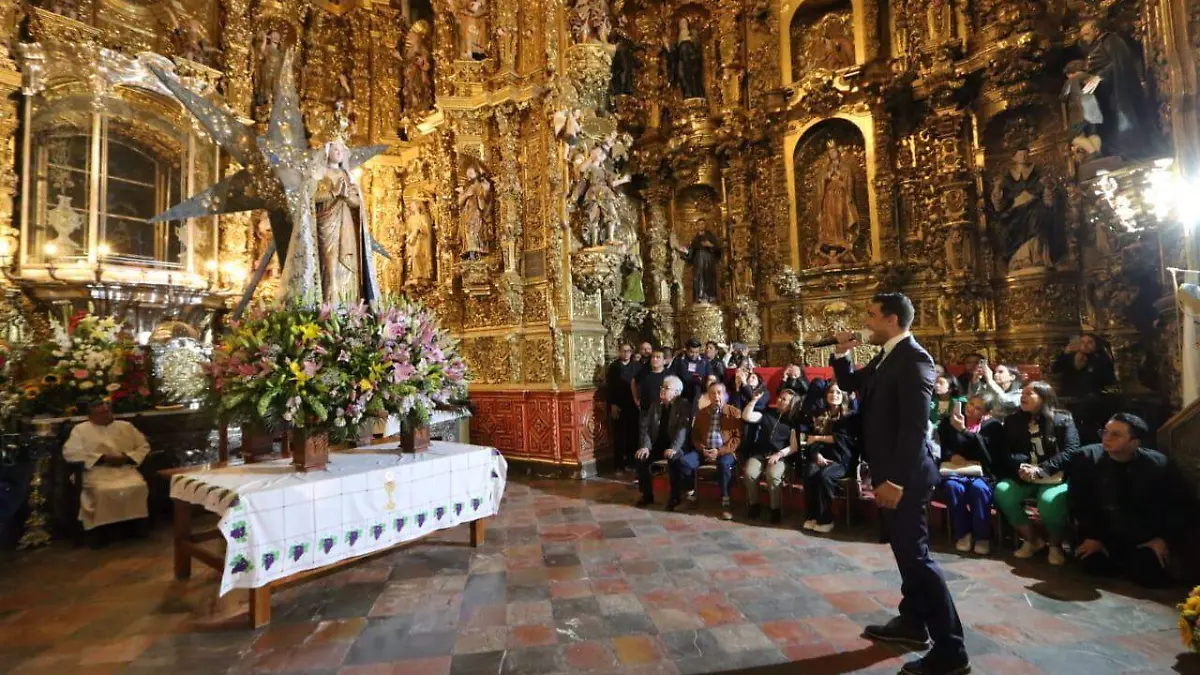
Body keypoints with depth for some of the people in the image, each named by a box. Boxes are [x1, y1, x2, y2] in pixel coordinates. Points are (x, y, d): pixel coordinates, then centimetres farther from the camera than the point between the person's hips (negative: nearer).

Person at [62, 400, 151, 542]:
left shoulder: (126, 426, 18)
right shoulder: (81, 429, 12)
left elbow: (144, 446, 16)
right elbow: (70, 453, -3)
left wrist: (126, 457, -5)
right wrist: (102, 458, -13)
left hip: (126, 470, 2)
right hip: (97, 471, -2)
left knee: (139, 487, -29)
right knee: (105, 491, -34)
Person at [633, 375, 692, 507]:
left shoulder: (684, 405, -7)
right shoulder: (655, 403, 8)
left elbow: (683, 429, -19)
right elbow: (645, 425, 2)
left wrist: (673, 448, -33)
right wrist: (645, 446, -13)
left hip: (675, 447, -5)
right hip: (657, 445, 5)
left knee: (674, 460, -34)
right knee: (639, 458, -18)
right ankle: (647, 495, -2)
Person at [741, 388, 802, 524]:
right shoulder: (767, 413, 14)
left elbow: (794, 447, -1)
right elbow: (746, 416, 2)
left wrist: (779, 454, -15)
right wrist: (755, 399, -4)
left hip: (780, 456, -2)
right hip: (759, 454, 3)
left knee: (773, 475, -34)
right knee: (749, 474, -26)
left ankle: (776, 509, -14)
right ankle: (754, 505, -4)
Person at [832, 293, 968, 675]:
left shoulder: (913, 358, -19)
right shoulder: (885, 358, 9)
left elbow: (915, 425, -24)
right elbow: (851, 384, 22)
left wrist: (896, 480, -25)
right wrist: (841, 354, 6)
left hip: (904, 476, -10)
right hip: (889, 472, 10)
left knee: (916, 555, -2)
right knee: (905, 551, 20)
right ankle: (912, 622, 36)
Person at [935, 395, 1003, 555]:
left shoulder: (992, 425, 10)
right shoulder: (948, 421, 14)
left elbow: (985, 446, -9)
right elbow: (940, 445, 10)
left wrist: (963, 430, -19)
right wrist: (951, 456, -10)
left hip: (981, 472, -1)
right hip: (954, 470, 1)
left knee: (979, 488, -34)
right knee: (953, 487, -33)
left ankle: (982, 536, -18)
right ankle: (963, 534, -18)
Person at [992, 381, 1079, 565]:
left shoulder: (1062, 420, 1)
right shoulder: (1013, 421, 12)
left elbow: (1071, 452, -10)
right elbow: (1005, 453, 7)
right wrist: (1020, 467, -16)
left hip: (1054, 477, -4)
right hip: (1023, 477, 4)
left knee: (1049, 501, -36)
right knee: (1001, 491, -27)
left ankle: (1055, 544, -4)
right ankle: (1031, 539, -5)